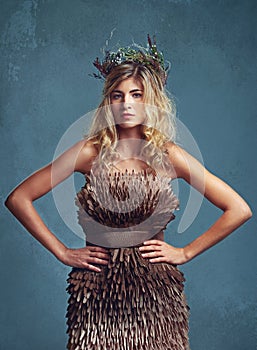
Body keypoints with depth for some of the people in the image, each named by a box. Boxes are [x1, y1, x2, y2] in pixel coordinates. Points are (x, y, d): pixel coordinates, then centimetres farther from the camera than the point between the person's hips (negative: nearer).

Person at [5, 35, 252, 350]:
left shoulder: (169, 155, -4)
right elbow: (18, 199, -2)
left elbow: (239, 210, -1)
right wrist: (62, 252, -3)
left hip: (154, 287, 1)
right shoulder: (90, 151, -5)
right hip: (96, 286, 0)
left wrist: (186, 252, -1)